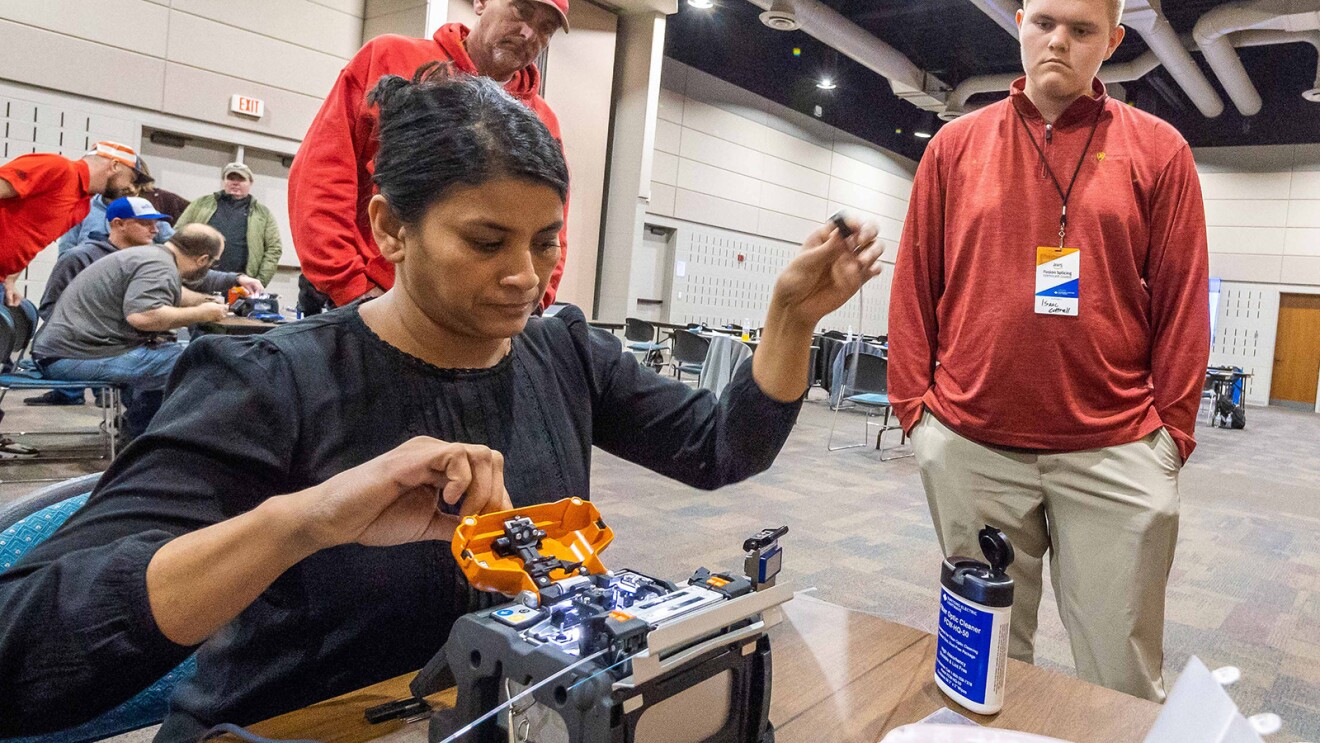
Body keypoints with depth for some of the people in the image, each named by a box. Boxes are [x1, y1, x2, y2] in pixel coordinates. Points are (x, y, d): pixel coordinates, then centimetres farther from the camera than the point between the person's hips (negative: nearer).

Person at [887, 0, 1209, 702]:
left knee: (1124, 678, 6)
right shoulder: (956, 144, 10)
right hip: (967, 445, 1)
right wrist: (913, 401, 2)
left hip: (1115, 454, 0)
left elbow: (1182, 300, 5)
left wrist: (1172, 427, 1)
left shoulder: (1157, 150, 7)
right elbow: (915, 286, 8)